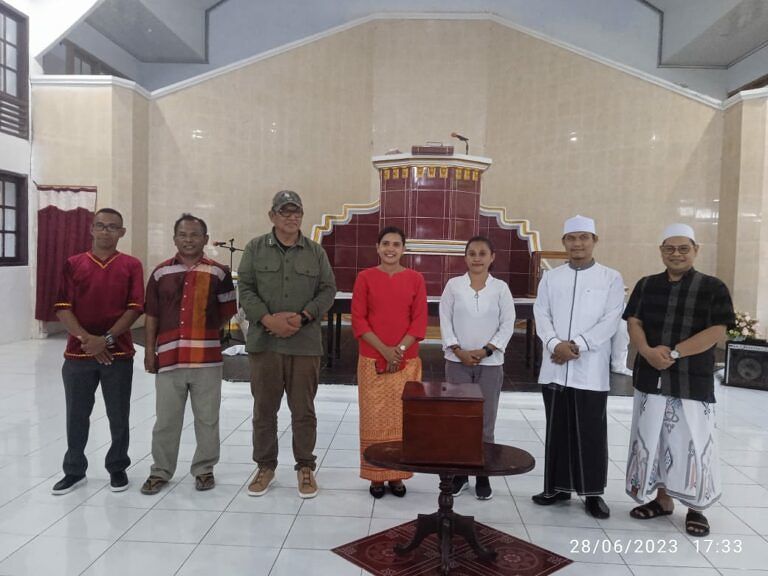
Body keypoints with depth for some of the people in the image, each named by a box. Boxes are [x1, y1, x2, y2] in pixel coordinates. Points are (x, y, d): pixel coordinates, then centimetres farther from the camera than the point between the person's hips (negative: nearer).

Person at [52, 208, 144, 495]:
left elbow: (134, 308, -5)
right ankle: (74, 471, 26)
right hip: (78, 353, 1)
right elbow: (62, 309, -1)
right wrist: (86, 338, -14)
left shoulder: (131, 266, 2)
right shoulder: (73, 264, 5)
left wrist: (107, 339, -15)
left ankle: (117, 468, 24)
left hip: (118, 353, -1)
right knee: (76, 415, 10)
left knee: (119, 415, 7)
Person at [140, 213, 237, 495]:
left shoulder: (219, 273, 0)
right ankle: (161, 471, 27)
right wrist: (150, 350, 5)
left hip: (207, 358, -1)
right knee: (165, 420, 12)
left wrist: (206, 330, 0)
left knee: (207, 419, 10)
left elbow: (227, 312, 7)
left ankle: (204, 469, 26)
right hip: (168, 357, 1)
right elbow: (152, 315, 8)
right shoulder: (161, 273, 5)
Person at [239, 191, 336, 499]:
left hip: (305, 343, 0)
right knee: (264, 408, 10)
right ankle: (265, 465, 25)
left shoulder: (316, 251, 7)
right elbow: (245, 289, 0)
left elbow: (328, 290, 4)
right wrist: (268, 319, -13)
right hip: (264, 341, 0)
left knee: (304, 409, 6)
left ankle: (305, 467, 21)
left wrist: (303, 317, -10)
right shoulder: (255, 248, 5)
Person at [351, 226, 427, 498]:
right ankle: (376, 475, 16)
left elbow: (420, 320, 1)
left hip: (407, 361, 1)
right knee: (374, 418, 3)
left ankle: (398, 475, 18)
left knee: (402, 418, 5)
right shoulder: (365, 277, 1)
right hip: (372, 360, -1)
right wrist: (384, 350, -13)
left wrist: (400, 349, -12)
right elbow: (358, 319, -4)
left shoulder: (415, 279, 4)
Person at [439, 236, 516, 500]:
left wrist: (485, 351, -10)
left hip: (490, 363, 0)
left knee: (485, 421, 6)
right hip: (458, 362, 0)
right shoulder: (453, 285, 1)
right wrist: (458, 351, -10)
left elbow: (507, 325, -1)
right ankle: (459, 473, 18)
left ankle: (483, 476, 17)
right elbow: (445, 321, 0)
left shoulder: (501, 288, 0)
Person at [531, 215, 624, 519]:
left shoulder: (611, 278, 3)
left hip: (591, 370, -2)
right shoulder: (550, 277, 10)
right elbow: (541, 315, 2)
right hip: (555, 368, 3)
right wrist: (555, 344, -15)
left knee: (591, 433, 3)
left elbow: (610, 321, -6)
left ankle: (593, 493, 17)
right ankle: (557, 487, 23)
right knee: (557, 430, 10)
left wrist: (576, 345, -15)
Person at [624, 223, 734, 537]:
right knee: (651, 439, 11)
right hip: (651, 378, 4)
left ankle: (696, 508, 20)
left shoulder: (713, 288, -2)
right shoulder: (646, 285, 9)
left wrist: (673, 353, -17)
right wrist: (649, 352, -16)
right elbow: (633, 323, 3)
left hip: (693, 381, -3)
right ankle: (662, 499, 28)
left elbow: (717, 332, -10)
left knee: (692, 442, 1)